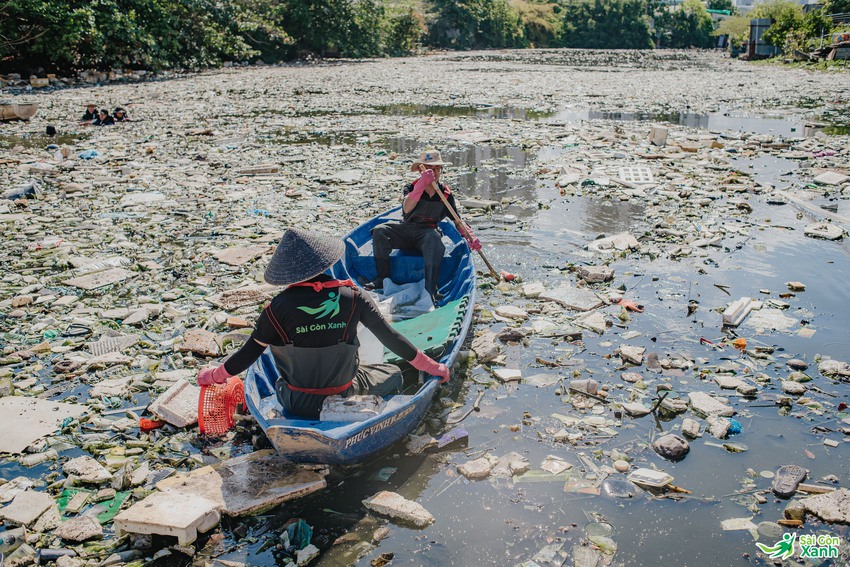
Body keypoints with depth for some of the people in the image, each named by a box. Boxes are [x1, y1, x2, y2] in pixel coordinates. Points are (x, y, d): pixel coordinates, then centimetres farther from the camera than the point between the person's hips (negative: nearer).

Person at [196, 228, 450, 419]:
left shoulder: (277, 308, -16)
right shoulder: (353, 298, -15)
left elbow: (249, 353, -5)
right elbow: (391, 338, -8)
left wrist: (213, 376, 14)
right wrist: (432, 367, 6)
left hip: (296, 404, 2)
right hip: (344, 398, -1)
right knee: (393, 375, 21)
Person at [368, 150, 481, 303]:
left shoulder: (446, 193, 7)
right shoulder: (411, 187, 3)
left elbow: (458, 221, 7)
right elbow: (406, 209, -20)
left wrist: (471, 237, -12)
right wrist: (422, 184, -29)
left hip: (427, 232, -1)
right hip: (405, 229, 1)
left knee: (434, 239, -38)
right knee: (379, 231, -26)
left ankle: (431, 290, -42)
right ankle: (383, 278, -17)